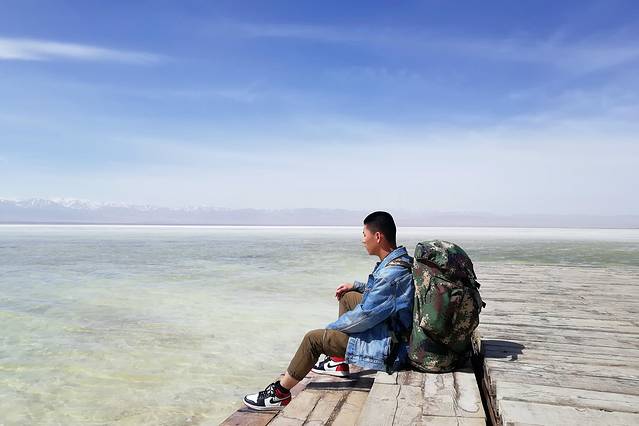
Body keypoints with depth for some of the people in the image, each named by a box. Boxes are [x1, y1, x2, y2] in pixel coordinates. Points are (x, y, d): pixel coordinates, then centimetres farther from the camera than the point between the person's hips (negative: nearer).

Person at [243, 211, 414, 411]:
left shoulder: (391, 273, -28)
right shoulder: (401, 259, 2)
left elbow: (364, 317, -24)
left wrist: (331, 327, -8)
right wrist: (355, 285, 13)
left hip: (388, 347, -10)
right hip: (390, 326, 10)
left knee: (313, 339, -7)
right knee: (347, 297, 20)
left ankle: (280, 394, 11)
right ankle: (339, 361, 26)